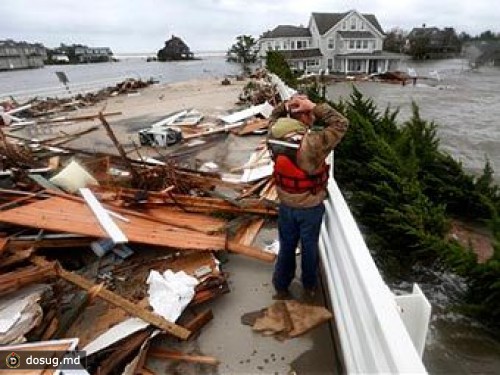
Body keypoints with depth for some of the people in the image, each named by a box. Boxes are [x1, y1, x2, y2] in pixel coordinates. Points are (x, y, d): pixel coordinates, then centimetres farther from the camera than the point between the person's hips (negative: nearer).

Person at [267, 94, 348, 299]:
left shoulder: (274, 136, -14)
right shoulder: (312, 143, -30)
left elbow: (275, 116, 9)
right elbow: (341, 124, -21)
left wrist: (286, 103, -8)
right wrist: (314, 107, -23)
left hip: (285, 205, 4)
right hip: (310, 207, -4)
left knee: (286, 246, 21)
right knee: (309, 246, 19)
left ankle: (281, 288, 37)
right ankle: (309, 286, 40)